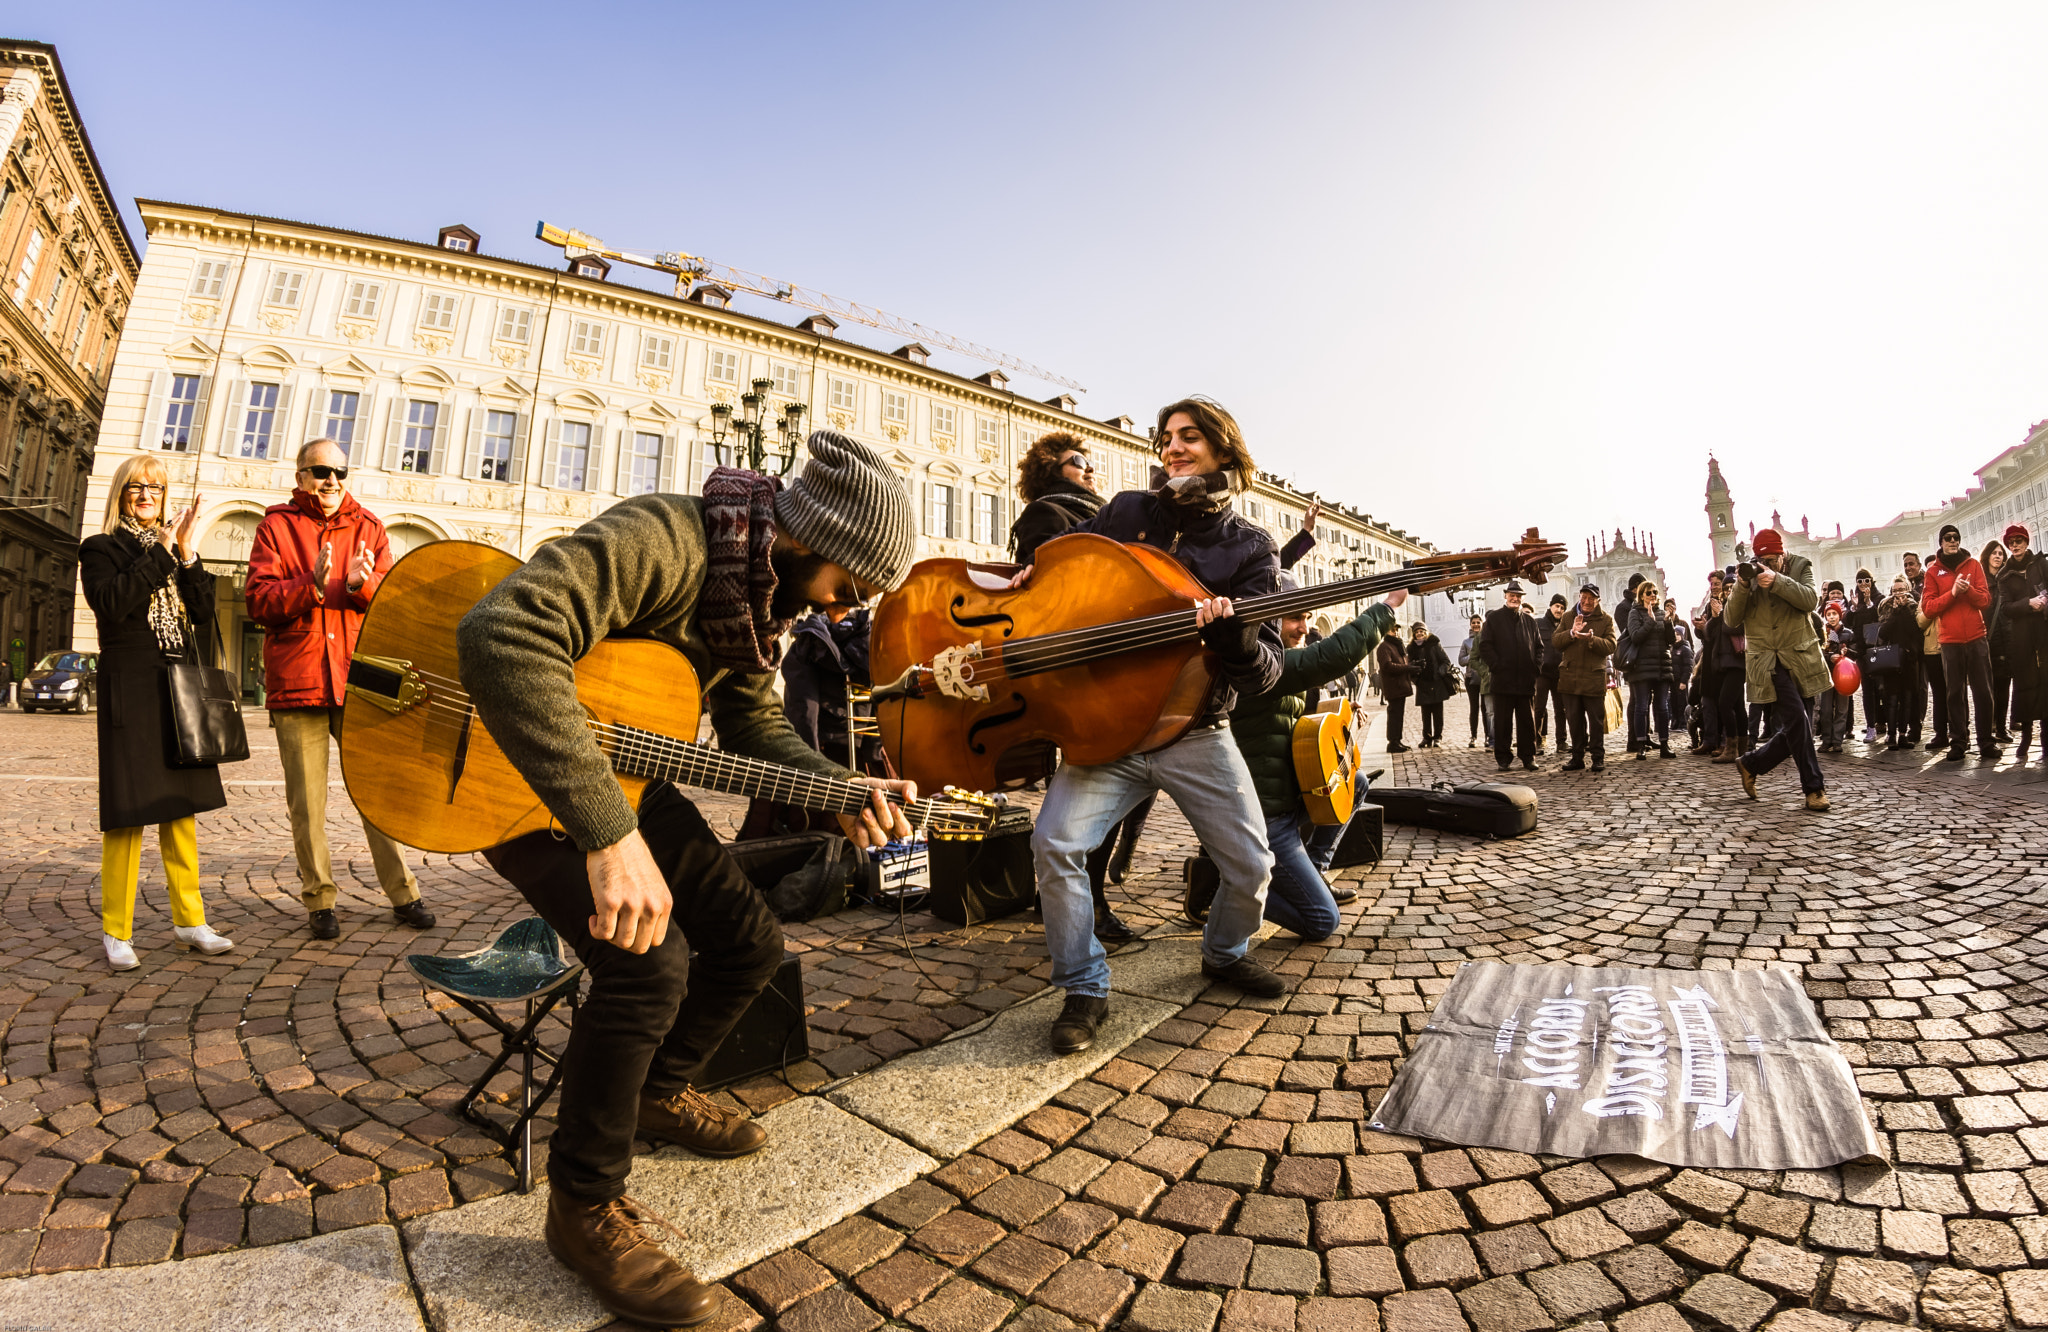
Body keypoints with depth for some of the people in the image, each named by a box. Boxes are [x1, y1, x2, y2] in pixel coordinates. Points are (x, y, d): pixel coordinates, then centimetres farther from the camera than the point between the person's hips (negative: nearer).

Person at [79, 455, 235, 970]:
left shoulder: (176, 549, 17)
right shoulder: (101, 549, 4)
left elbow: (204, 611, 4)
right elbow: (111, 603, -15)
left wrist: (188, 554, -6)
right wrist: (162, 553, -14)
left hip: (180, 690, 5)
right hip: (132, 691, -5)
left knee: (181, 806, 7)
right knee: (129, 811, -4)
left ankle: (189, 919, 14)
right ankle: (116, 931, 6)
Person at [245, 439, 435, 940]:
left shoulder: (368, 527, 11)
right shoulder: (276, 526, 6)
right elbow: (258, 601, -4)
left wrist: (361, 583, -19)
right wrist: (312, 585, -21)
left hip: (358, 679, 1)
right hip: (296, 682, -1)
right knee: (307, 803, 5)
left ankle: (403, 894, 11)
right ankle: (319, 899, 17)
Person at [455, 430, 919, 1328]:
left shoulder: (760, 590, -3)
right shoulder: (664, 543, -32)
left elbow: (754, 727, 5)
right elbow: (500, 633, -46)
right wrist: (608, 833, -49)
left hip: (618, 770, 8)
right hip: (515, 769, -8)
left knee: (751, 941, 4)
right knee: (648, 962, -26)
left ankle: (658, 1093, 32)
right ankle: (585, 1205, -1)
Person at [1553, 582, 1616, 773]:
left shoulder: (1606, 619, 5)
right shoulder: (1569, 617, 11)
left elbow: (1610, 646, -5)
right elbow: (1555, 642, 2)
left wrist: (1591, 639, -22)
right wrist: (1572, 633, -15)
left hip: (1594, 677, -2)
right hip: (1570, 676, 2)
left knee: (1596, 720, 1)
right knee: (1574, 719, 7)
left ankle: (1598, 758, 10)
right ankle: (1577, 758, 15)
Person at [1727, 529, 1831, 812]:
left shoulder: (1800, 567, 4)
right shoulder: (1749, 575, 3)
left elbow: (1810, 600, -14)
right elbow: (1732, 621, -4)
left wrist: (1777, 581, -27)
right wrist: (1741, 587, -18)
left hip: (1801, 658, 2)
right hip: (1767, 663, -2)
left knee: (1794, 731, 5)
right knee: (1797, 720, -15)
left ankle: (1750, 764, 25)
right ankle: (1814, 788, -6)